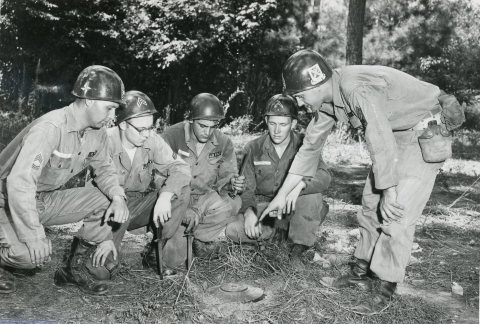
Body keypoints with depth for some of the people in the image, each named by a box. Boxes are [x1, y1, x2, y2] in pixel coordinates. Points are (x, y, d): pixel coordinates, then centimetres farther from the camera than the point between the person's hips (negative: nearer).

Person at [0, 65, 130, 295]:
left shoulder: (97, 132, -5)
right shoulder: (50, 128, -29)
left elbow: (104, 168, 7)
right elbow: (19, 181, -35)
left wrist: (118, 196, -15)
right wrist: (34, 235, -34)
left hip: (47, 201, 7)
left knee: (104, 201, -12)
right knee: (34, 254, -32)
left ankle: (74, 270, 4)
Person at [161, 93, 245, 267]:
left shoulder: (223, 143, -3)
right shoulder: (171, 136, -16)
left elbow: (225, 177, 0)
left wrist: (231, 184, -28)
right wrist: (186, 210, -32)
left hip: (204, 198, 5)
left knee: (234, 202, -28)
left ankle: (201, 238, -7)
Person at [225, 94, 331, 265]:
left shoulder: (304, 145, -7)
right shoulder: (254, 148, -2)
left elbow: (325, 177, -22)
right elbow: (246, 188, -2)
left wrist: (301, 184, -43)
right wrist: (249, 211, -24)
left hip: (296, 211, -1)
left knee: (312, 196, -34)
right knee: (233, 230, -24)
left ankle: (298, 249, -13)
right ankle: (282, 230, -1)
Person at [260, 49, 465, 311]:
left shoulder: (358, 88, -33)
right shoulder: (328, 100, -4)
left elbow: (381, 143, -31)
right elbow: (311, 146, 3)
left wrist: (390, 193, -21)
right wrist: (282, 194, 4)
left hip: (426, 132, -9)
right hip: (396, 134, 9)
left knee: (397, 212, -11)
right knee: (371, 203, 10)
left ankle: (386, 286, 3)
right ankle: (361, 272, 23)